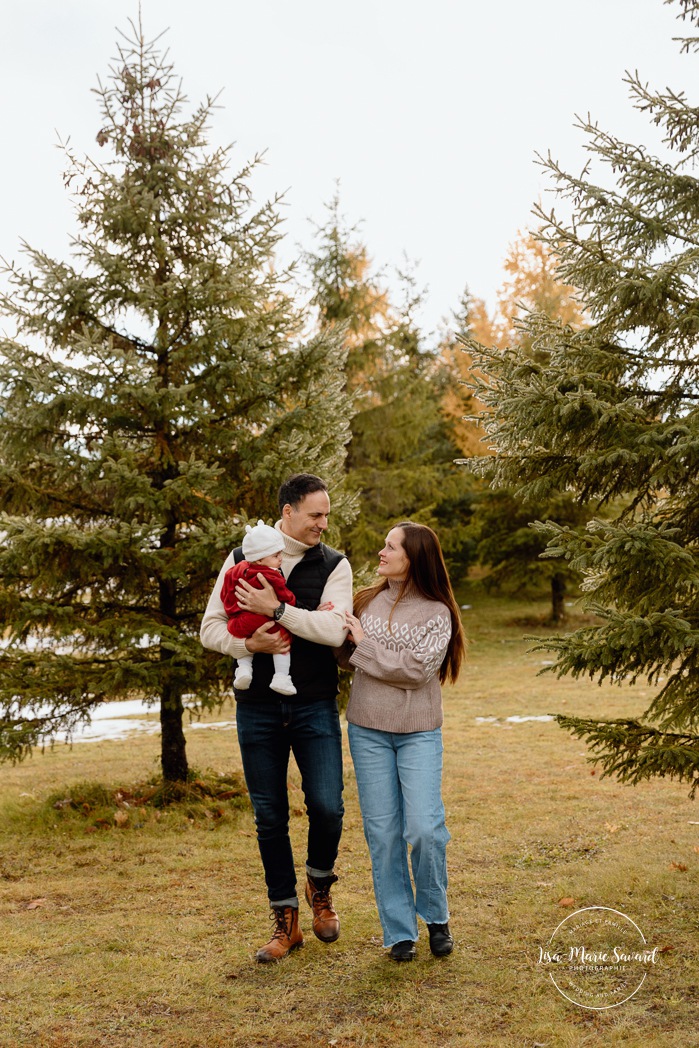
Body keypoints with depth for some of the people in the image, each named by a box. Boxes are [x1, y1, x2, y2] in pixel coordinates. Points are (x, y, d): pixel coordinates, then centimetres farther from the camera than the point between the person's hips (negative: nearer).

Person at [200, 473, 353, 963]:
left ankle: (320, 887, 24)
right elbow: (211, 628, 1)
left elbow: (334, 630, -15)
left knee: (327, 807, -7)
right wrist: (249, 644, -17)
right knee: (270, 817, 7)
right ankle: (286, 921, 21)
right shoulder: (241, 559, 3)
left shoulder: (334, 565, 0)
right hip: (258, 707, 1)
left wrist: (277, 609, -21)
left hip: (315, 706, -1)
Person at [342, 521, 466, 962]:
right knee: (383, 833, 4)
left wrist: (364, 644, -11)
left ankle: (435, 916, 17)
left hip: (419, 733, -3)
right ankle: (399, 931, 16)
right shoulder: (366, 601, 7)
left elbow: (416, 669, -16)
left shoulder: (436, 613, -4)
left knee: (425, 829, -10)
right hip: (368, 731, 3)